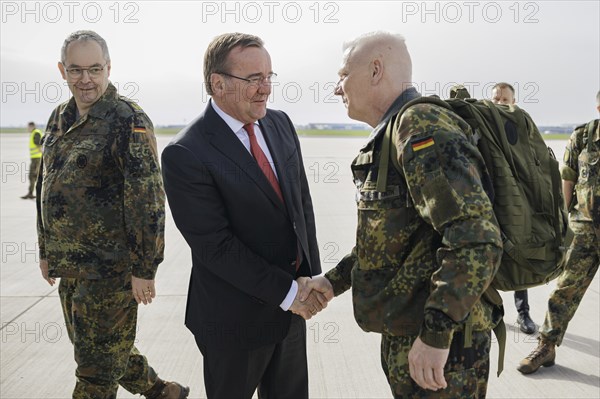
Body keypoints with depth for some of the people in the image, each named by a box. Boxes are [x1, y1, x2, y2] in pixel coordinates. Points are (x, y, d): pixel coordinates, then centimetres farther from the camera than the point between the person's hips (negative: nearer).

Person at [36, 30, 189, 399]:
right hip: (69, 267, 8)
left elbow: (148, 197, -18)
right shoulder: (60, 118, 10)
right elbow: (47, 186, 18)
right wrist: (46, 251, 19)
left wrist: (144, 268, -19)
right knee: (109, 346, 21)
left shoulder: (128, 119, -14)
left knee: (97, 366, 5)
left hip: (110, 269, -8)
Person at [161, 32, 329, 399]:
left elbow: (302, 204, 7)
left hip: (292, 304, 6)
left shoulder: (280, 124, 2)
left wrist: (312, 276, 0)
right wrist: (288, 292, -17)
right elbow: (216, 246, -20)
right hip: (237, 317, -6)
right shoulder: (186, 154, -19)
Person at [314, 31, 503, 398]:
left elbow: (477, 238, -29)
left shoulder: (422, 126, -20)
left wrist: (436, 333, -27)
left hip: (439, 345, -9)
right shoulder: (393, 137, 13)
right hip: (405, 333, 9)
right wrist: (333, 281, 18)